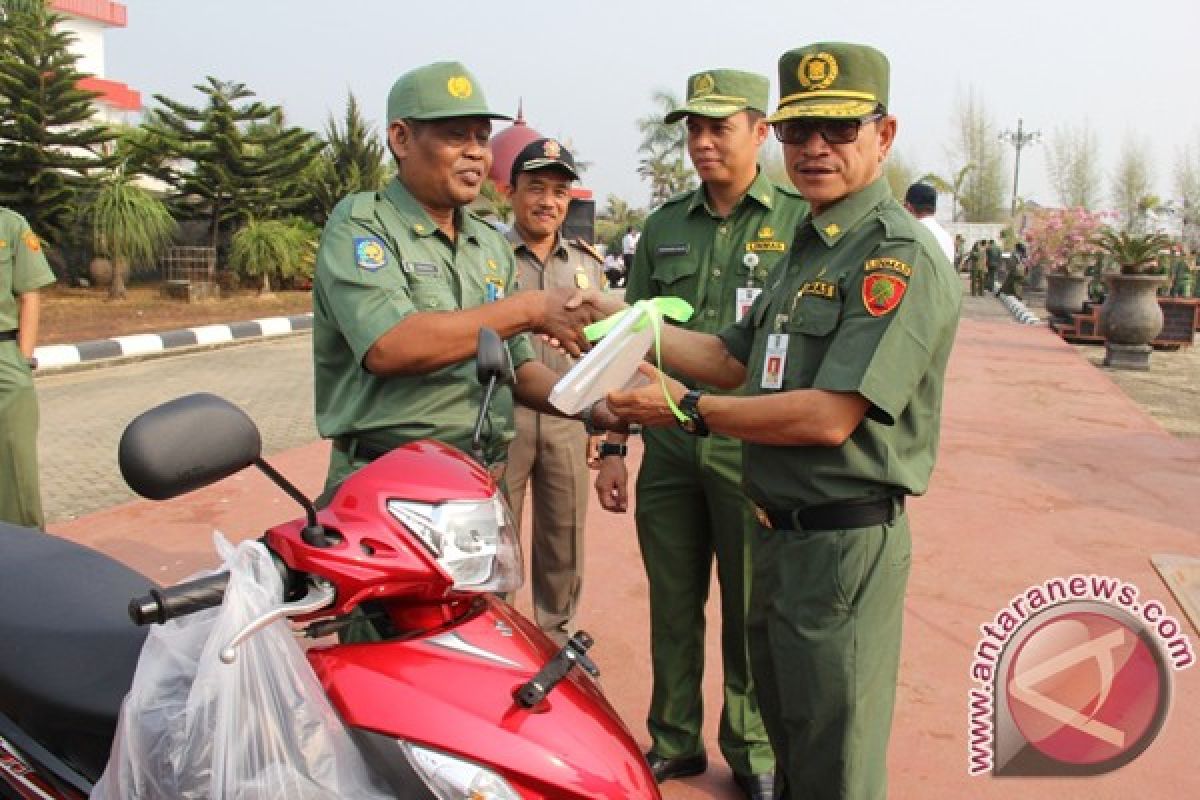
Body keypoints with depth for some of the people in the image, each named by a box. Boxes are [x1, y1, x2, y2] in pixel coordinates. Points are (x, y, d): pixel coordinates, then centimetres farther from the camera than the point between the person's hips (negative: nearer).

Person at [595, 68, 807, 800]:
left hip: (754, 452, -3)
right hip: (669, 451, 4)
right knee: (672, 608, 14)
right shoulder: (665, 226, 10)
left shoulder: (801, 222, -2)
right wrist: (613, 447, 9)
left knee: (751, 615, 9)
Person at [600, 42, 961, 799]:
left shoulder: (899, 255, -18)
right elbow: (733, 358, 15)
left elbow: (829, 417, -25)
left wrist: (689, 410, -17)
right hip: (781, 532, 9)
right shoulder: (809, 246, 14)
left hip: (844, 543, -9)